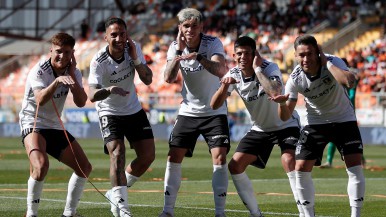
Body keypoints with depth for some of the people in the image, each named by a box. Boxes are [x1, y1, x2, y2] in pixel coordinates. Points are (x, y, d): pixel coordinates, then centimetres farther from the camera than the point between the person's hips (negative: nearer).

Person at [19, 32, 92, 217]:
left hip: (55, 127, 7)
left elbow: (81, 102, -12)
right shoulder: (39, 71, -16)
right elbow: (40, 100, -34)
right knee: (41, 164, -32)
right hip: (33, 124, -7)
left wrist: (72, 75, -20)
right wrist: (57, 81, -48)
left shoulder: (74, 73, 1)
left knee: (84, 167, 5)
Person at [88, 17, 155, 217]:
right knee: (117, 155, -22)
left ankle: (116, 193, 22)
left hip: (134, 110, 5)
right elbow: (92, 95, -33)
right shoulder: (99, 62, -25)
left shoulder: (134, 48, -11)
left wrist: (135, 59, -24)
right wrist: (109, 90, -53)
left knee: (148, 156, 3)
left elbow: (148, 79, -9)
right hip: (109, 113, -5)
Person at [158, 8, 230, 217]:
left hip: (215, 111, -3)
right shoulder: (175, 47, -5)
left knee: (219, 158, -14)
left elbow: (221, 71, -33)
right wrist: (179, 52, -26)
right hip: (188, 111, 3)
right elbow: (168, 78, -17)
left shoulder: (213, 43, -16)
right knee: (174, 157, -3)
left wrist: (198, 56, -46)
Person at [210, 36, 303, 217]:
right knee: (235, 166, -3)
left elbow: (275, 92, -44)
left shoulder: (269, 68, -22)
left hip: (285, 125, -6)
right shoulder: (233, 75, -8)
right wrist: (225, 86, -30)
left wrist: (257, 68, -35)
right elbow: (214, 105, -12)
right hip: (259, 129, 6)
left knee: (289, 161, -30)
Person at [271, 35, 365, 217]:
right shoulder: (295, 79, -19)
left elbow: (349, 82, -46)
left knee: (355, 167, -13)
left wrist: (326, 63, -38)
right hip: (315, 122, 2)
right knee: (301, 169, -7)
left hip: (344, 120, -2)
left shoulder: (333, 62, -25)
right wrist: (282, 103, -38)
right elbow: (285, 116, -16)